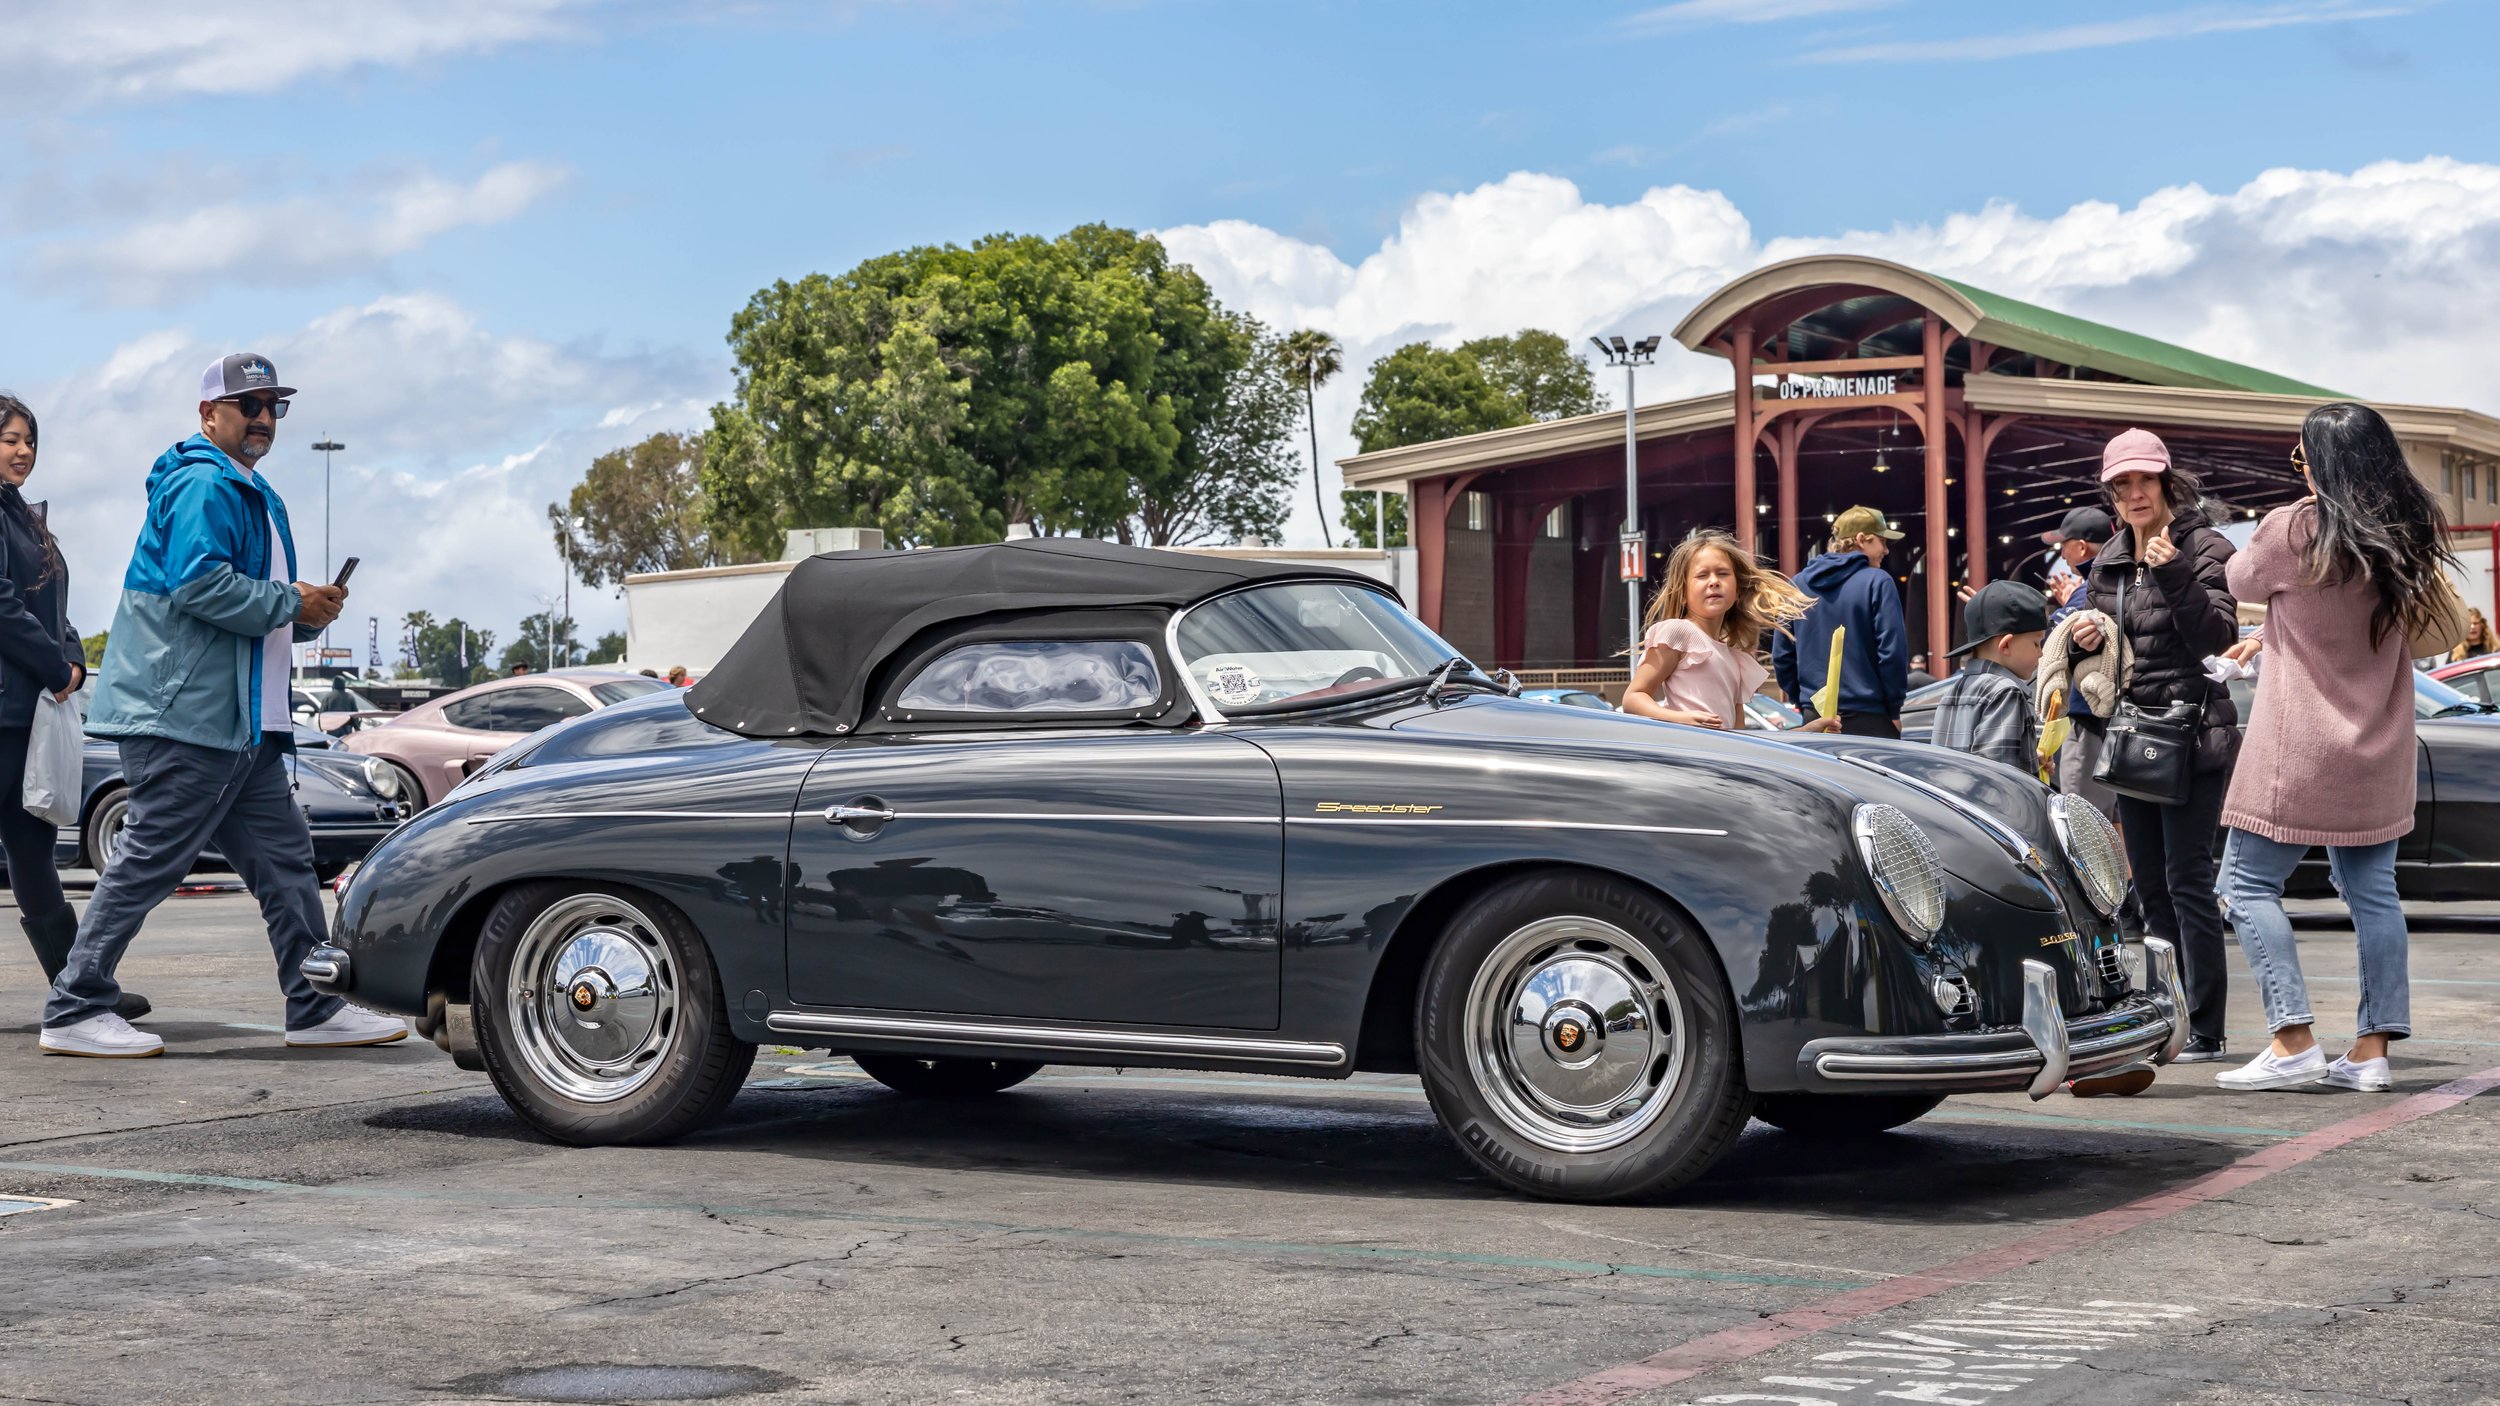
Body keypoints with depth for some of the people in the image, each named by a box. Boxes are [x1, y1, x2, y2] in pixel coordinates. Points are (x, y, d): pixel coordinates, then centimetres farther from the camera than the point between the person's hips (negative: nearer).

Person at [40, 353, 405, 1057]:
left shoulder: (251, 494, 24)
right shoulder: (202, 484, -10)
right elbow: (198, 582, -24)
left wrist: (310, 610, 10)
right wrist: (291, 604, -15)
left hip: (242, 721, 11)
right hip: (186, 712, -11)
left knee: (283, 858, 9)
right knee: (151, 861, -8)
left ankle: (318, 1008, 12)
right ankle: (74, 1012, -2)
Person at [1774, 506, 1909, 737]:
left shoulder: (1798, 584, 9)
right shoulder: (1877, 583, -7)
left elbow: (1781, 655, 10)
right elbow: (1892, 651, -10)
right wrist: (1894, 710, 0)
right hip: (1868, 719, -5)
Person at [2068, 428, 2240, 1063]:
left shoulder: (2204, 549, -6)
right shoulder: (2108, 563, 14)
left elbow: (2218, 637, -15)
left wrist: (2176, 576, -26)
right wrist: (2086, 640, 0)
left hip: (2192, 733, -7)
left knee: (2187, 879, -10)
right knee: (2149, 884, 9)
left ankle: (2205, 1029, -7)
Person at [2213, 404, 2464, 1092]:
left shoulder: (2292, 530, -16)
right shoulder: (2408, 538, 4)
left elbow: (2242, 580, 4)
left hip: (2300, 751, -7)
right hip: (2378, 751, 7)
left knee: (2248, 884, 1)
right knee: (2371, 891, 10)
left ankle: (2293, 1041, -7)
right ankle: (2373, 1049, 9)